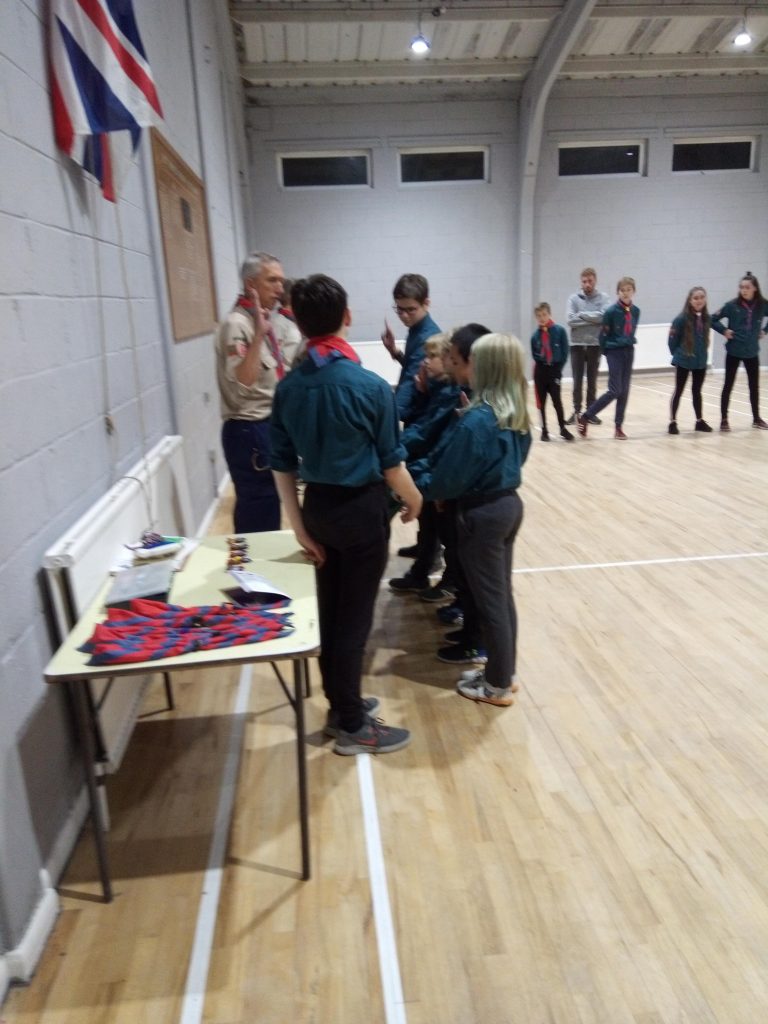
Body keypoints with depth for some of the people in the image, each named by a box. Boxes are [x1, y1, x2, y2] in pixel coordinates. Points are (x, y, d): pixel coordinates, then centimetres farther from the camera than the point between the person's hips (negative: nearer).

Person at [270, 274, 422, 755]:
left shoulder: (288, 387, -2)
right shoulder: (370, 385, -17)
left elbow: (282, 465, 1)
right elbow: (391, 463, -11)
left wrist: (299, 525, 9)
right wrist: (414, 499, 8)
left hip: (318, 506, 5)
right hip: (362, 508, -5)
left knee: (330, 611, 18)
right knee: (355, 617, 5)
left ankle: (340, 705, 34)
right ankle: (353, 727, 19)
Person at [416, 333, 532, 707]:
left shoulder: (476, 420, -22)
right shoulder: (517, 414, 3)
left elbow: (450, 477, -17)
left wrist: (419, 486, 1)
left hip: (482, 514, -8)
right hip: (509, 504, 9)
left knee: (489, 600, 4)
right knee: (502, 594, 18)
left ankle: (498, 685, 18)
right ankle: (504, 671, 31)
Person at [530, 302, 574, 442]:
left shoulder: (559, 331, -6)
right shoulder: (535, 335, 0)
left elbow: (565, 352, -3)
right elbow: (534, 354, 9)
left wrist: (558, 367, -4)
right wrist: (540, 363, -3)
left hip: (554, 370, -2)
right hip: (540, 371, 2)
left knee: (557, 401, -3)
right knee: (541, 402, 6)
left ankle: (563, 429, 9)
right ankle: (544, 430, 15)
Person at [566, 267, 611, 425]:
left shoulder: (603, 298, 0)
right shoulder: (574, 298, 1)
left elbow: (604, 316, -17)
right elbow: (570, 320, -12)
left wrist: (582, 315, -14)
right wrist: (593, 319, -13)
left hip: (595, 344, 0)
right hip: (577, 344, 0)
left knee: (592, 381, 8)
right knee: (577, 380, 4)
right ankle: (576, 411, 13)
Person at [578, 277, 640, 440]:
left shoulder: (635, 311, 2)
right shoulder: (611, 311, -14)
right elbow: (604, 334, -6)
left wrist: (628, 342, 12)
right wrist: (606, 351, 1)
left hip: (629, 352, 6)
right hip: (614, 352, -6)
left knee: (624, 391, 5)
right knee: (614, 391, -10)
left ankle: (619, 427, 13)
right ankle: (584, 418, 1)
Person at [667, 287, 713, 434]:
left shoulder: (706, 318, -2)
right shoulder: (682, 319, -17)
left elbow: (704, 339, 10)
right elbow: (673, 340, -10)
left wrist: (701, 354, 9)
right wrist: (678, 355, 1)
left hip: (700, 361, 5)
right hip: (683, 362, -5)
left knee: (697, 391, 15)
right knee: (678, 391, 5)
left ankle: (699, 421, 25)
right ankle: (673, 422, 11)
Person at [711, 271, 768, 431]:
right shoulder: (732, 305, -11)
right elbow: (713, 319, -6)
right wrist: (724, 331, -13)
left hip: (752, 353, 3)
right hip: (734, 352, -3)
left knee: (754, 386, 11)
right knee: (728, 385, 2)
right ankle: (724, 419, 10)